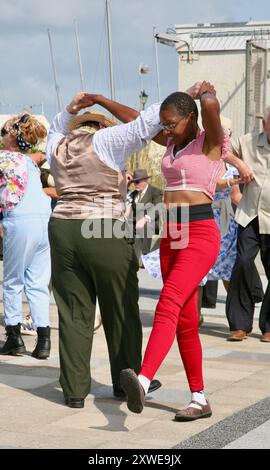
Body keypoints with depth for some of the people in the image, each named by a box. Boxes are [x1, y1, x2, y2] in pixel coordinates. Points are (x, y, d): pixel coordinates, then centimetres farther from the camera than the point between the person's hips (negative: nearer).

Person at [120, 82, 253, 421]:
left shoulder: (210, 141, -4)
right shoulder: (172, 143, 17)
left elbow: (210, 104, -22)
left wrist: (206, 92, -4)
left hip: (199, 235, -8)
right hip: (171, 236, 8)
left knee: (168, 306, -27)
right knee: (185, 321, 8)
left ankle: (143, 382, -45)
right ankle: (199, 400, 14)